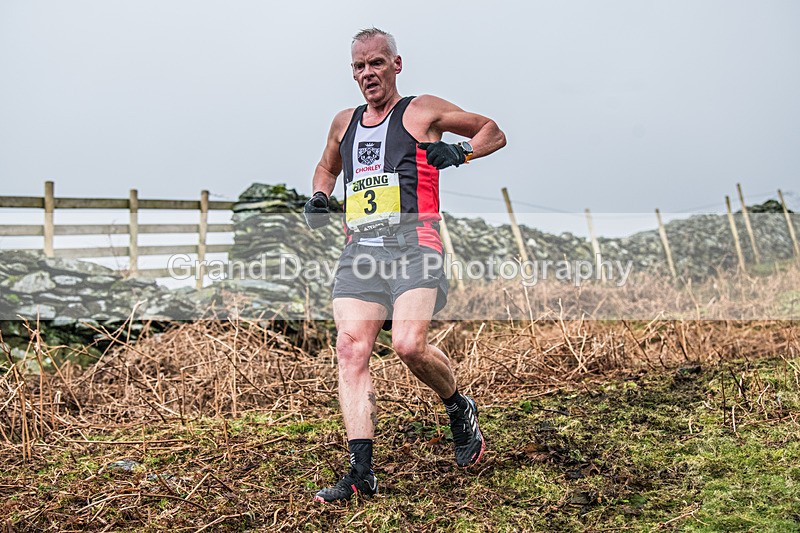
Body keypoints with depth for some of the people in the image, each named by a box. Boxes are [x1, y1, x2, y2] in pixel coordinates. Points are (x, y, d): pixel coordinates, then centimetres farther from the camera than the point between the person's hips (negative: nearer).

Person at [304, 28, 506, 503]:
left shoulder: (423, 111, 10)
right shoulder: (344, 124, 24)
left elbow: (494, 132, 18)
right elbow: (327, 167, 42)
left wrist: (460, 151, -2)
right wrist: (319, 197, 21)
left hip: (412, 241, -5)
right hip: (359, 249, 5)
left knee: (409, 345, -22)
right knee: (351, 350, -11)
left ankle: (460, 410, 9)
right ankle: (361, 471, -8)